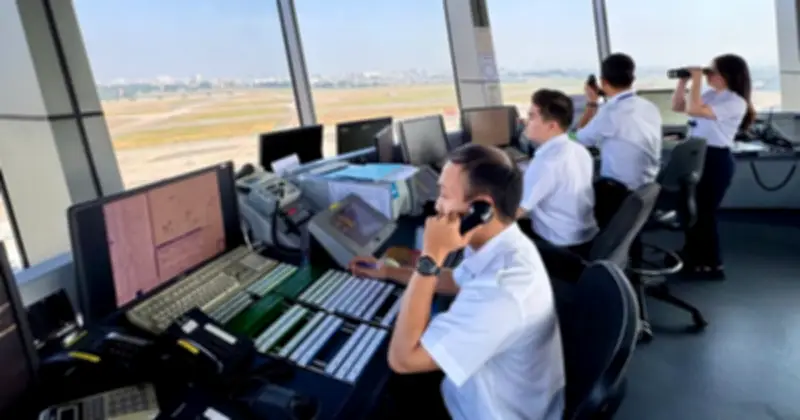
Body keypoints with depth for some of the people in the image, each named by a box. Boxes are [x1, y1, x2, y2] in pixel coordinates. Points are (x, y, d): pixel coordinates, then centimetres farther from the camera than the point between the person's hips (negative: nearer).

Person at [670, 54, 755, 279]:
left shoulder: (735, 102, -17)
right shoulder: (710, 94, 8)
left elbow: (693, 109, -29)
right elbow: (677, 106, 15)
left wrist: (696, 79, -20)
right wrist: (683, 81, 3)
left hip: (716, 159, -9)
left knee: (703, 212, -1)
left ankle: (712, 265, 13)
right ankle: (692, 256, 33)